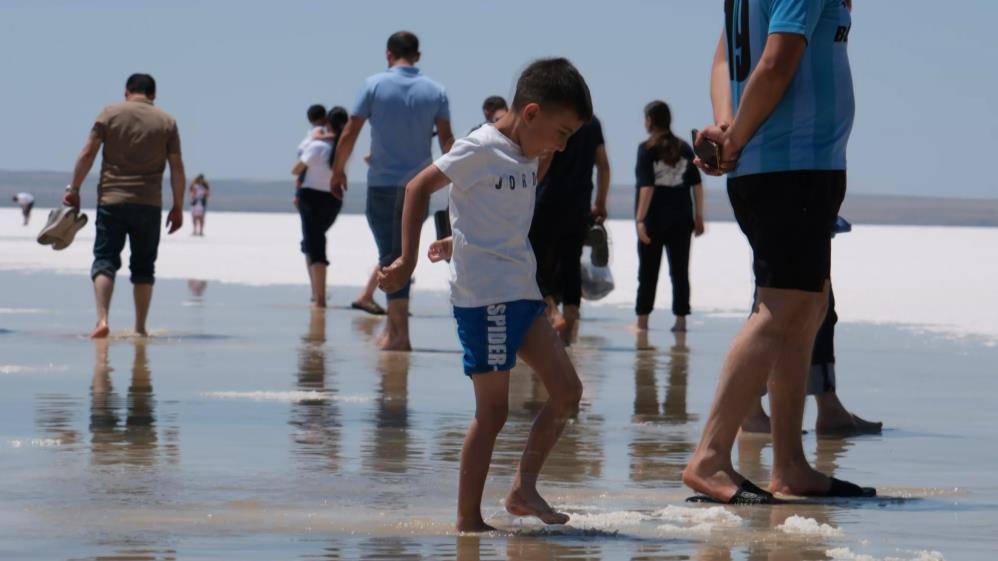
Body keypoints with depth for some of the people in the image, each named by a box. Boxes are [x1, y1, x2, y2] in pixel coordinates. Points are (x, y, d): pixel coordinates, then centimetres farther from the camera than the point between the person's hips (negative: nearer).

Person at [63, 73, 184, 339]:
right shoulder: (166, 121, 6)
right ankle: (140, 327, 13)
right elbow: (177, 168, 3)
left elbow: (87, 154, -2)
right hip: (149, 204, 1)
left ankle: (102, 319, -19)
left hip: (111, 200, -1)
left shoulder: (110, 114, 3)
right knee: (143, 265, 11)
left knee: (105, 259, -1)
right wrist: (178, 207, 9)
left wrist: (74, 190, 5)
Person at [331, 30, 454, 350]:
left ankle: (399, 332, -9)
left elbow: (350, 133, -3)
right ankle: (393, 324, 17)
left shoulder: (375, 86, -4)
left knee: (391, 256, -1)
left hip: (382, 184, -2)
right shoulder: (435, 92, 2)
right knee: (404, 253, 15)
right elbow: (447, 140, -1)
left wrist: (338, 170, 9)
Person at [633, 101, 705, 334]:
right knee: (680, 270, 5)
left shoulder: (647, 149, -7)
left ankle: (642, 320, 6)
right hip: (681, 218, 3)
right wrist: (698, 216, 11)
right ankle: (681, 319, 2)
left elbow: (646, 187, -14)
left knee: (648, 271, 5)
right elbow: (697, 185, 6)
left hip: (654, 218, -3)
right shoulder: (684, 148, 6)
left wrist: (640, 219, -16)